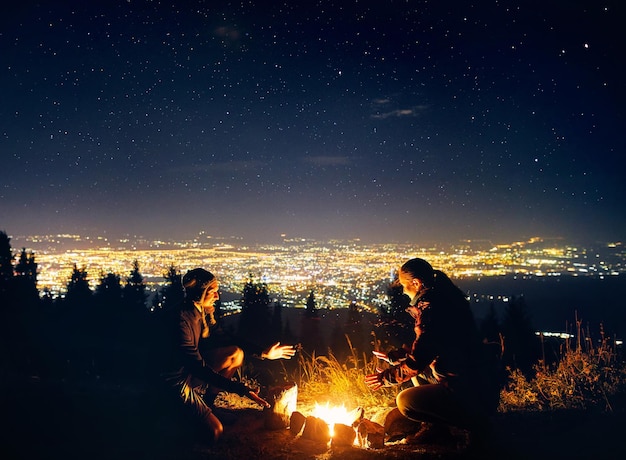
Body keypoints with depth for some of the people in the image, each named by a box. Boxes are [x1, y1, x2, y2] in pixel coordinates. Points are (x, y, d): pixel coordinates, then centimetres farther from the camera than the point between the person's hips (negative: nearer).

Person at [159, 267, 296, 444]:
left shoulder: (204, 313, -4)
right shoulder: (181, 321, -31)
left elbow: (226, 341, 7)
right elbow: (200, 368, -32)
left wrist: (263, 353, 0)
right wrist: (241, 389, -36)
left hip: (192, 369, 8)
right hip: (178, 380, -8)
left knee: (236, 353, -6)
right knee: (214, 432, -13)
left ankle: (205, 401, 5)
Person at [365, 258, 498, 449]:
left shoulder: (430, 308, -20)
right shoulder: (443, 298, 10)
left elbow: (417, 361, -19)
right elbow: (424, 351, 20)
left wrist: (388, 376, -4)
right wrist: (393, 357, 22)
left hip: (469, 394, -10)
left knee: (405, 401, -15)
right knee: (417, 368, 20)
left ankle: (473, 422, -2)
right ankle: (434, 426, 16)